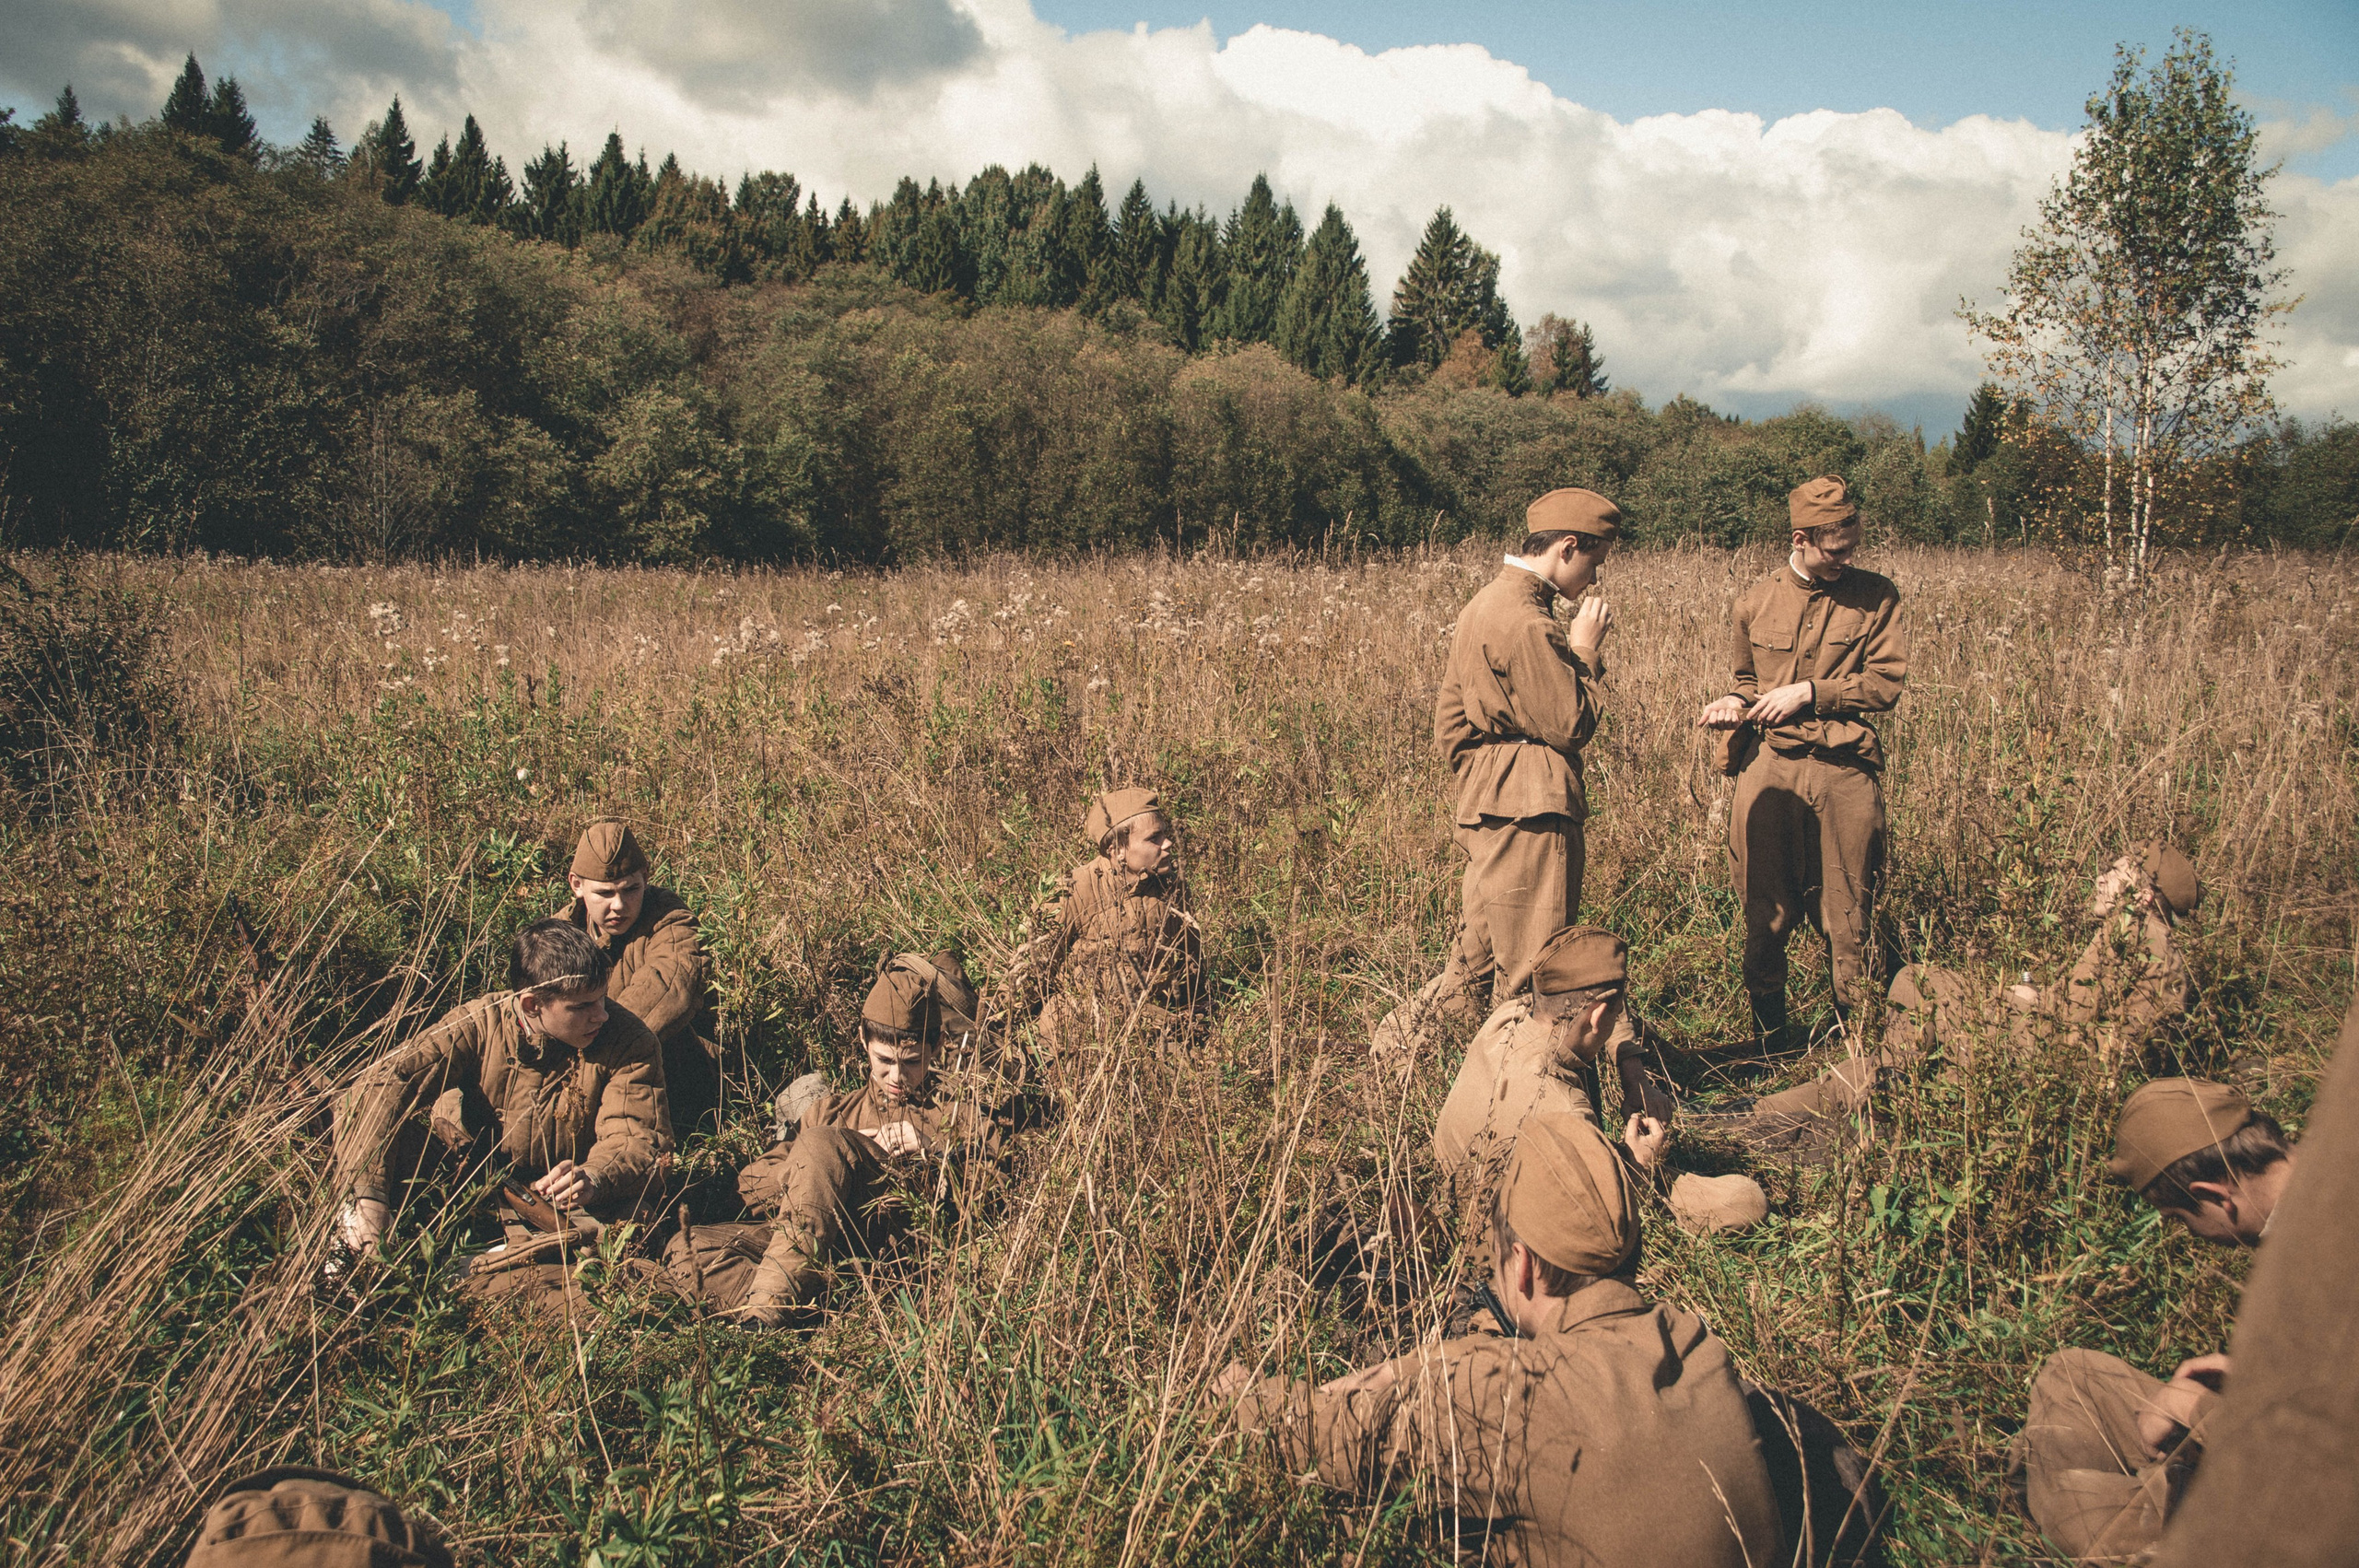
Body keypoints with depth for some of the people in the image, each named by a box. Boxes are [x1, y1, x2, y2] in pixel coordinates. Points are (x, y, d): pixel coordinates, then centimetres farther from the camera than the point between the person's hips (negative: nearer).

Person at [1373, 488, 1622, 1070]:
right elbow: (1570, 727, -16)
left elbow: (1451, 719, 19)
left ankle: (1392, 1051, 20)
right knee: (1530, 977, 1)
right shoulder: (1526, 624, -19)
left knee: (1478, 959, 16)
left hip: (1487, 811, 10)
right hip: (1531, 813, -10)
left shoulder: (1485, 605, 15)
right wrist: (1585, 651, -5)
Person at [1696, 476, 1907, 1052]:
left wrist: (1809, 691, -10)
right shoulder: (1756, 600, 8)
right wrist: (1736, 701, 0)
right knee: (1766, 915, 6)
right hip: (1769, 768, 2)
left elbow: (1886, 683, -2)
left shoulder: (1876, 597, 2)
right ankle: (1769, 1041, 21)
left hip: (1846, 772, -1)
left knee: (1847, 915, 5)